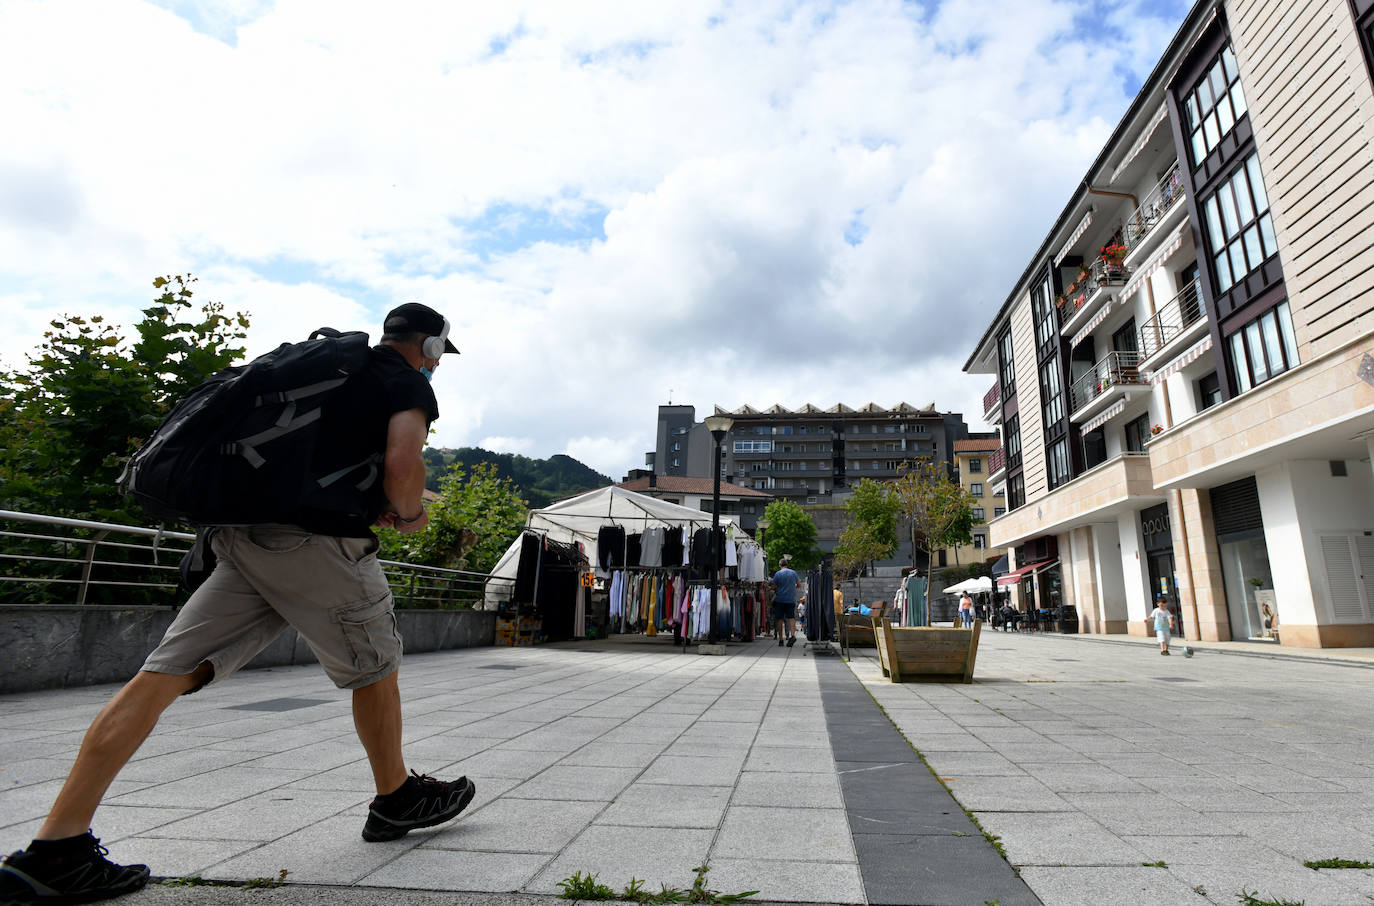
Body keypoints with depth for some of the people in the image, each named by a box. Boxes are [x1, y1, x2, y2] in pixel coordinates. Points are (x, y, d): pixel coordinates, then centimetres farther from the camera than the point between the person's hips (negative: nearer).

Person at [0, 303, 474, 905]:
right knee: (375, 667, 10)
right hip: (319, 542, -7)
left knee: (167, 673, 3)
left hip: (243, 532, 8)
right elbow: (403, 461, -16)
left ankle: (54, 848, 3)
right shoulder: (409, 383, 1)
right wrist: (409, 514, 4)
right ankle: (397, 800, 24)